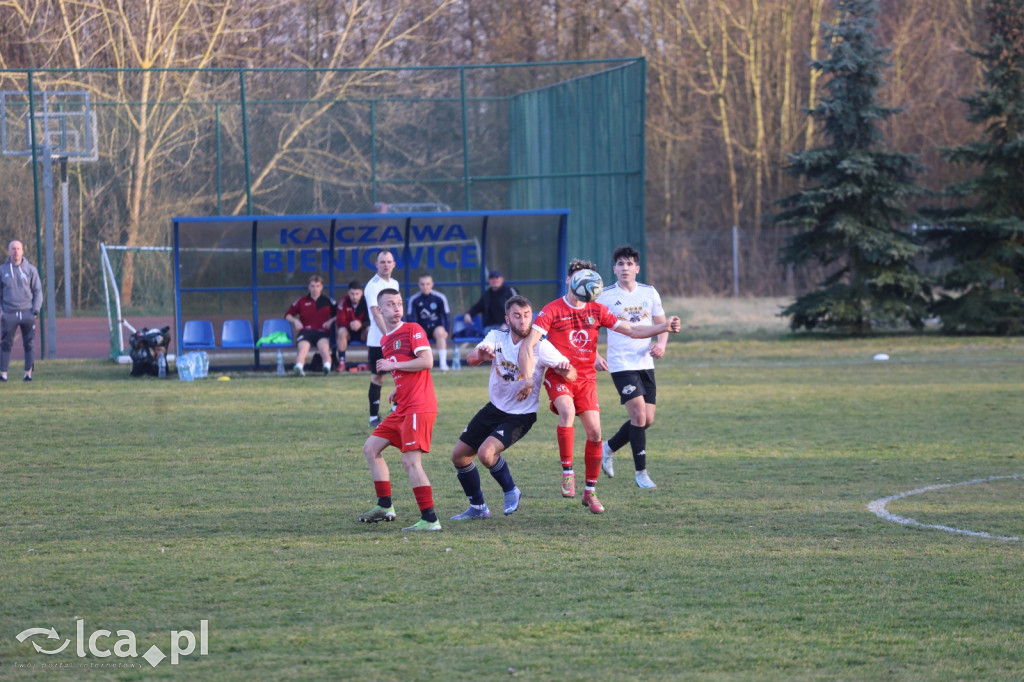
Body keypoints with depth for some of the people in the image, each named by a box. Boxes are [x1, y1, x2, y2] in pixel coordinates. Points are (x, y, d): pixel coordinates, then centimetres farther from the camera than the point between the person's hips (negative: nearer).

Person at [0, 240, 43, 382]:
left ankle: (28, 372, 3)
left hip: (27, 312, 0)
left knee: (29, 344, 0)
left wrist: (36, 309, -2)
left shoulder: (31, 270, 6)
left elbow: (38, 291, 8)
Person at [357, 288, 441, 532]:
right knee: (371, 448, 13)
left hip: (419, 406, -9)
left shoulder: (412, 330, -6)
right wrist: (398, 391, 14)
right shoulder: (385, 340, 19)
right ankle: (385, 506, 19)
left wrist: (392, 365, -12)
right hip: (403, 408, 9)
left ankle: (430, 519, -16)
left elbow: (426, 361, -17)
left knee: (411, 461, -16)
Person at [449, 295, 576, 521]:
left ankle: (511, 491, 1)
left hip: (521, 415, -6)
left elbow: (571, 376, -21)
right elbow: (470, 358, -23)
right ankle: (477, 508, 27)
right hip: (495, 408, 6)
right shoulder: (497, 337, -7)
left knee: (486, 452, -27)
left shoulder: (540, 347, -18)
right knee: (459, 455, 9)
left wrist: (566, 370, -45)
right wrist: (480, 354, -47)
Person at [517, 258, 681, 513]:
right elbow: (529, 344, -15)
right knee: (567, 410, -34)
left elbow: (631, 331, 5)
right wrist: (528, 377, -27)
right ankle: (567, 472, -23)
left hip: (586, 378, 4)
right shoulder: (553, 310, -8)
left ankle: (590, 491, 6)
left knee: (595, 432, -7)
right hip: (558, 377, -4)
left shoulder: (597, 311, 5)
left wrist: (664, 327, -9)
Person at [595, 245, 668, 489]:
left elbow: (661, 324, 15)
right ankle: (641, 472, -7)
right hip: (621, 365, -5)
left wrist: (661, 344, -5)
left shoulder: (649, 293, 6)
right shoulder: (605, 296, -5)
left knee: (647, 420, 5)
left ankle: (608, 448, 28)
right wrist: (594, 356, -14)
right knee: (639, 413, -16)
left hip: (645, 363, 5)